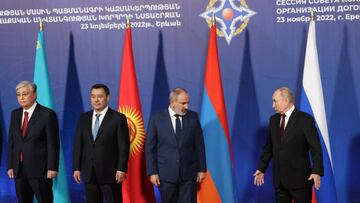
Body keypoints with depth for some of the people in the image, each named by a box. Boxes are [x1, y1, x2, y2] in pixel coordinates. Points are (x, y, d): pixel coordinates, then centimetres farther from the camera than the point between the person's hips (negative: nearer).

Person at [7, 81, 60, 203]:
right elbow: (11, 141, 13)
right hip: (19, 170, 6)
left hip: (40, 170, -5)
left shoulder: (48, 114, -8)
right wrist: (10, 166, 7)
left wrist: (52, 168, -13)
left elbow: (53, 143, -10)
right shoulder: (15, 114, 11)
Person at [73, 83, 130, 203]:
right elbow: (78, 144, 10)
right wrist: (77, 168, 5)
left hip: (110, 173, -4)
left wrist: (121, 169, -12)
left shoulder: (118, 118, -5)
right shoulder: (84, 118, 9)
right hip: (89, 173, 4)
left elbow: (123, 146, -7)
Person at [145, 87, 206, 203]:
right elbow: (150, 147, -2)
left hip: (189, 173, 1)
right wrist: (152, 172, -5)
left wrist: (201, 169, 5)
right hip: (166, 174, -1)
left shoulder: (193, 117, 1)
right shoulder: (156, 119, -4)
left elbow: (199, 145, 5)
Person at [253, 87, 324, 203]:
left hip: (300, 178, -5)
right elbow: (269, 147, 15)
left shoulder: (305, 119, -9)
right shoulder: (274, 119, 9)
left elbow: (316, 148, -12)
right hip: (279, 179, 5)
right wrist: (262, 169, 12)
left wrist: (317, 172, -22)